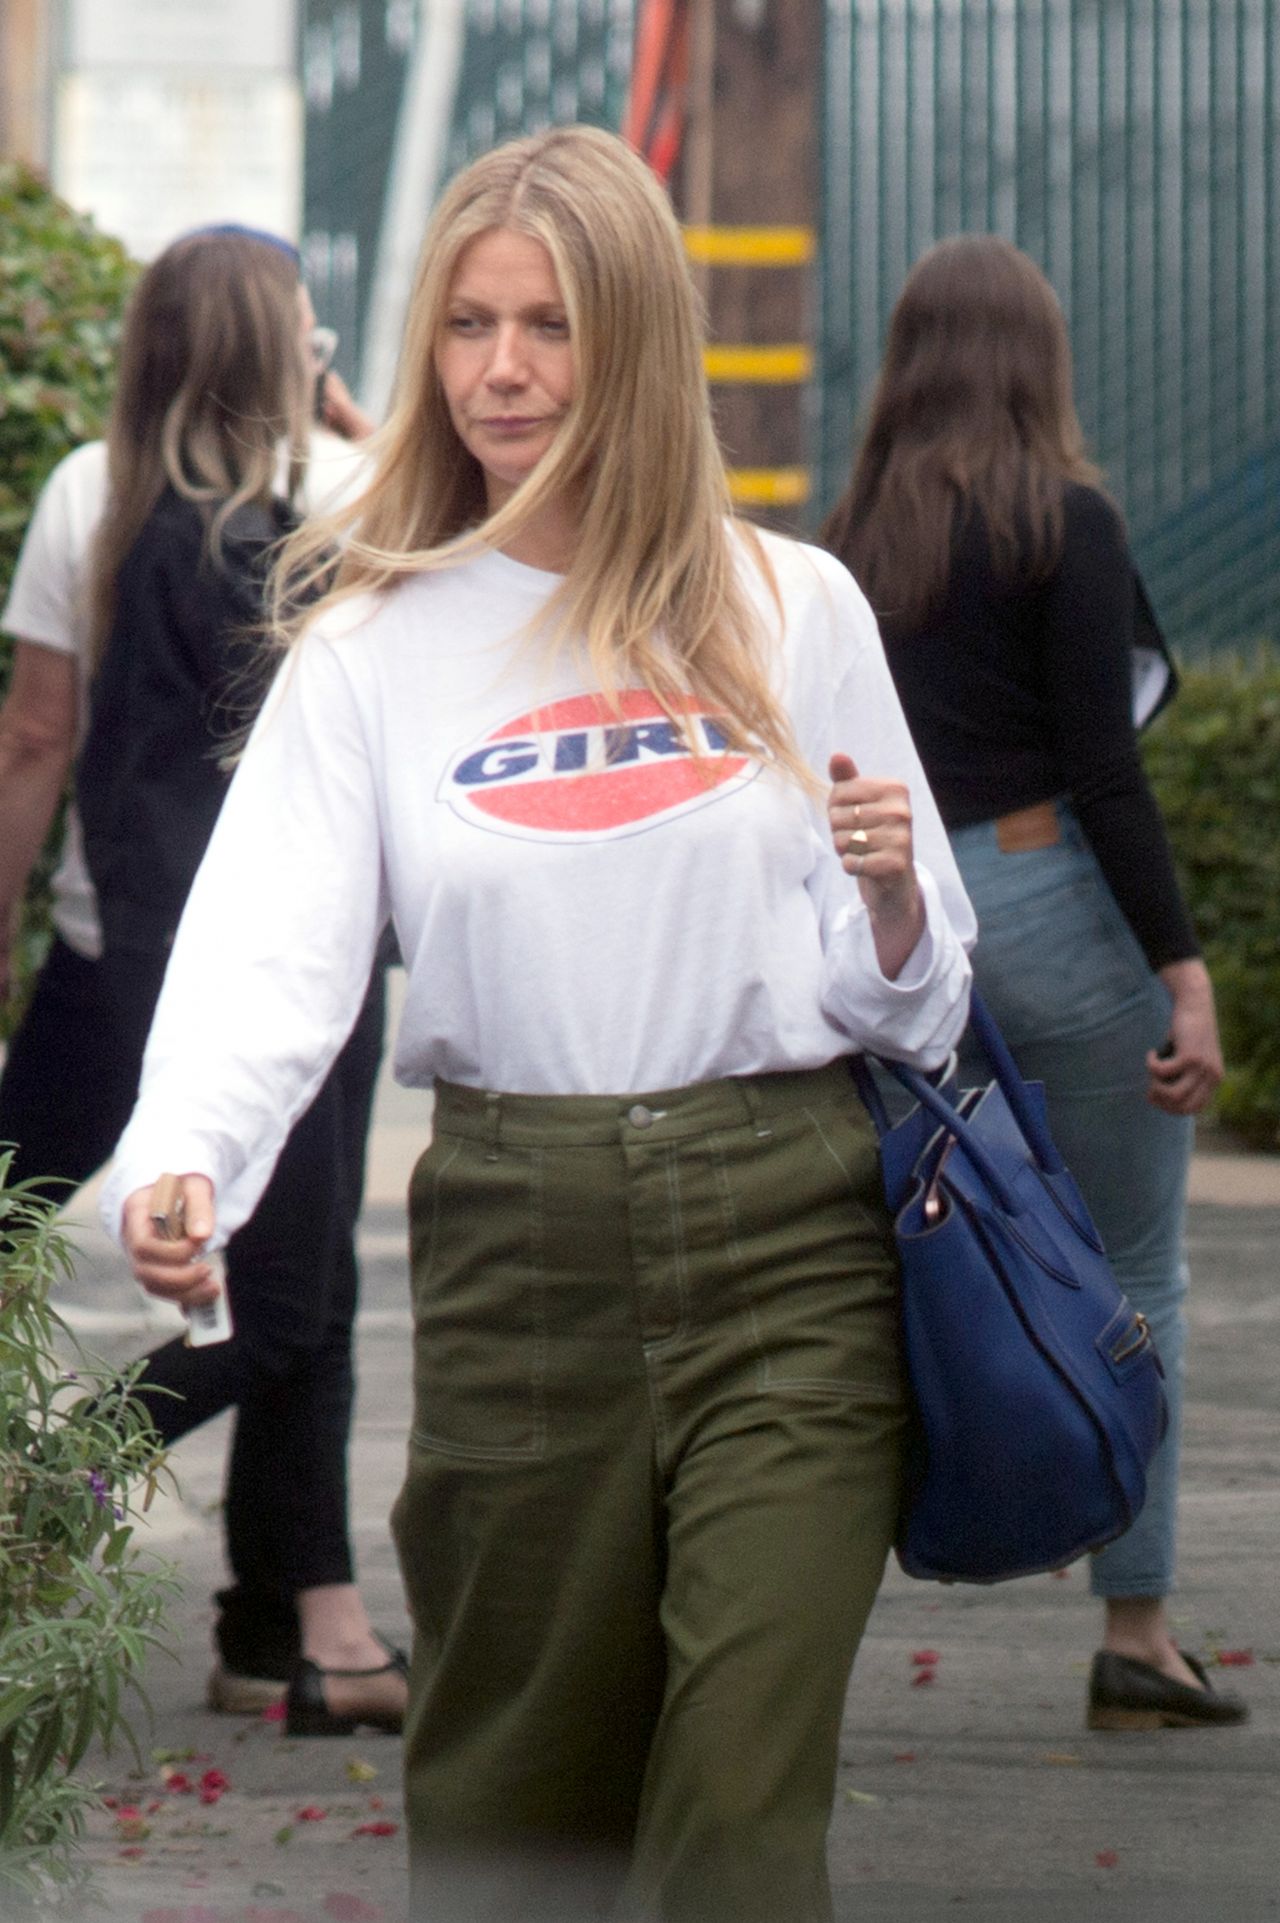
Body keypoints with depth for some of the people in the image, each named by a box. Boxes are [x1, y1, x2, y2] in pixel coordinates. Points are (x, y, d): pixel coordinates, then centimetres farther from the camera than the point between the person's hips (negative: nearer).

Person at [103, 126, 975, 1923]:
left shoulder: (791, 611, 7)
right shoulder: (377, 646, 6)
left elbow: (913, 997, 13)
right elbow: (272, 945, -8)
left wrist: (893, 901, -10)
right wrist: (180, 1163, -27)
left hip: (785, 1241, -1)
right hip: (518, 1239, 1)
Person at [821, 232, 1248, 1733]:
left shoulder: (858, 533, 8)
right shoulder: (1063, 523, -8)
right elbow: (1104, 767, -13)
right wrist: (1184, 972, -13)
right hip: (1054, 910, -6)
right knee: (1133, 1276, 4)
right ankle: (1136, 1636, 4)